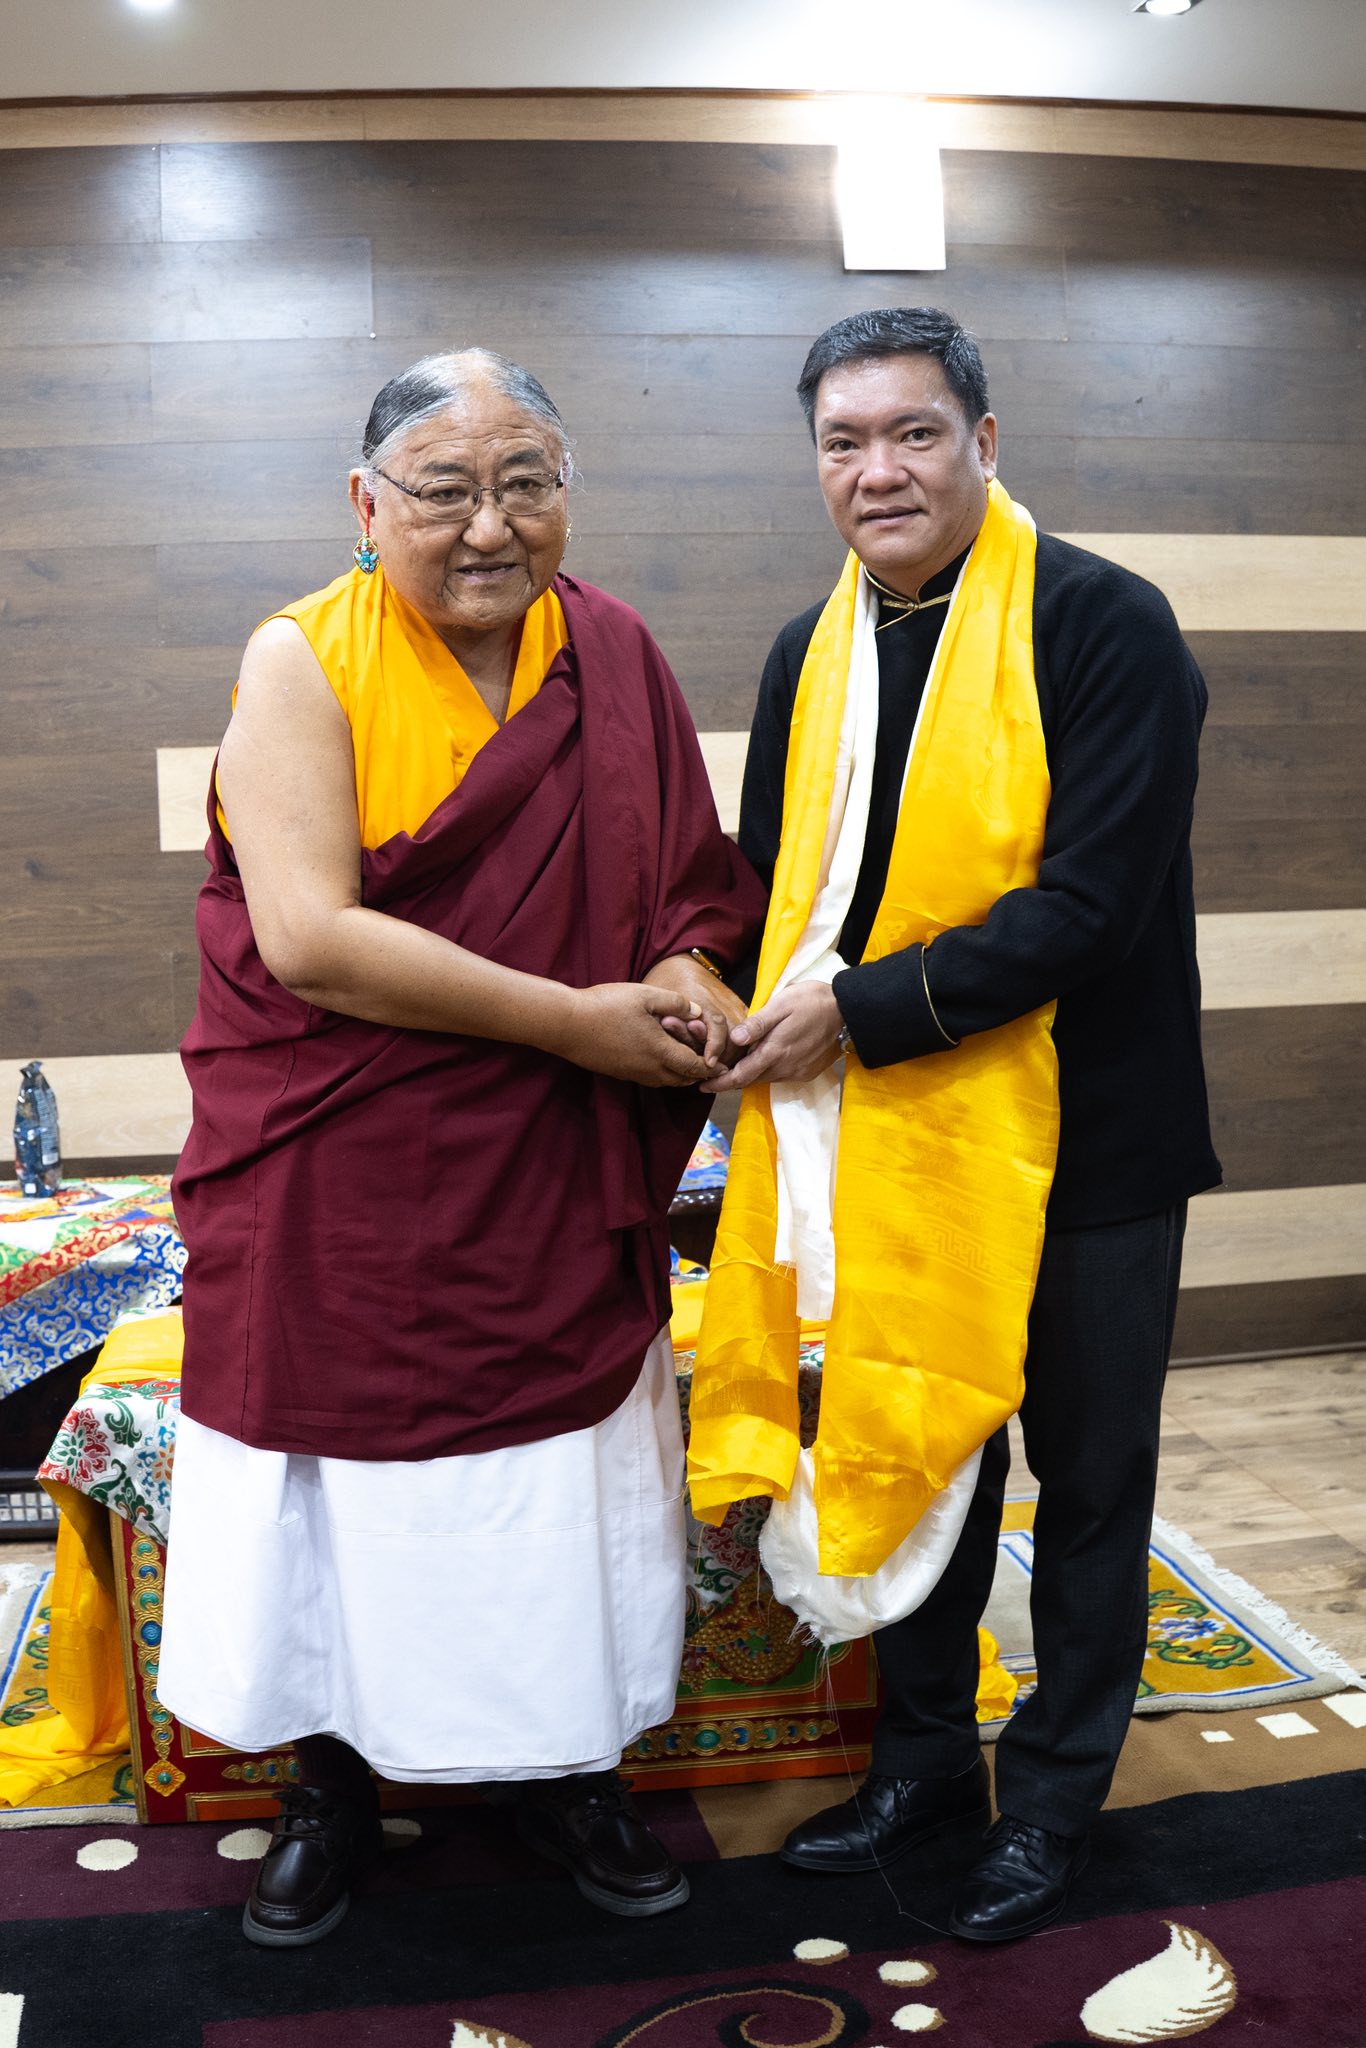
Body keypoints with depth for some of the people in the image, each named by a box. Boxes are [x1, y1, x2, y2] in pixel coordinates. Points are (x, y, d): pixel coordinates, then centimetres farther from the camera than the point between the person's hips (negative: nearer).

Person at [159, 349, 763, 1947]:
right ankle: (332, 1782, 35)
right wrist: (572, 1018, -21)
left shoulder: (613, 655, 1)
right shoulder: (305, 660, -11)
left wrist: (688, 970, -14)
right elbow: (308, 936, -22)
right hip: (347, 1179, -3)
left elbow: (695, 873, 10)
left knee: (563, 1471, 13)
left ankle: (563, 1767, 37)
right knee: (351, 1477, 10)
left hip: (554, 1183, 4)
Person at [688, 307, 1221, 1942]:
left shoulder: (1104, 627, -14)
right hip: (889, 1134, 5)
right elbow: (774, 886, 15)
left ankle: (1055, 1790, 32)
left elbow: (1091, 902, -22)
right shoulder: (811, 655, 6)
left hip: (1078, 1131, -5)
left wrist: (858, 1012, -20)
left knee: (1086, 1472, 12)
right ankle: (925, 1756, 38)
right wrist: (764, 1040, -2)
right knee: (915, 1445, 17)